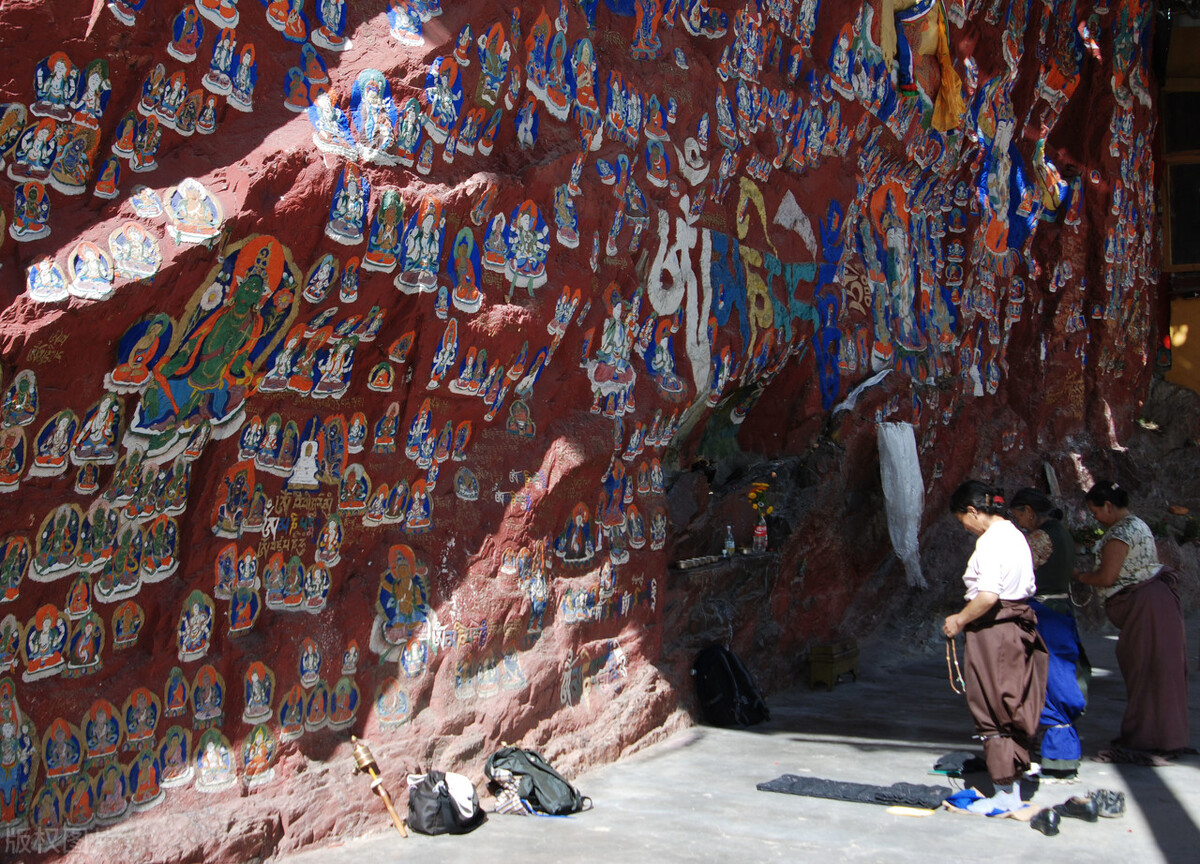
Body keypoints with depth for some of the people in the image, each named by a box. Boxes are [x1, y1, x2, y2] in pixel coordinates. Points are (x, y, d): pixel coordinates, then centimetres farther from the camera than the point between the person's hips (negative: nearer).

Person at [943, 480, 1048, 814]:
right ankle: (1012, 787, 22)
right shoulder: (1015, 535, 11)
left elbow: (988, 596, -26)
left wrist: (959, 620, -11)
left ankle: (1005, 795, 7)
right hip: (1019, 626, 9)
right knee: (1012, 709, 14)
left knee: (992, 711, 0)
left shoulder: (990, 540, -17)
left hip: (993, 630, -9)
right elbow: (1026, 587, 14)